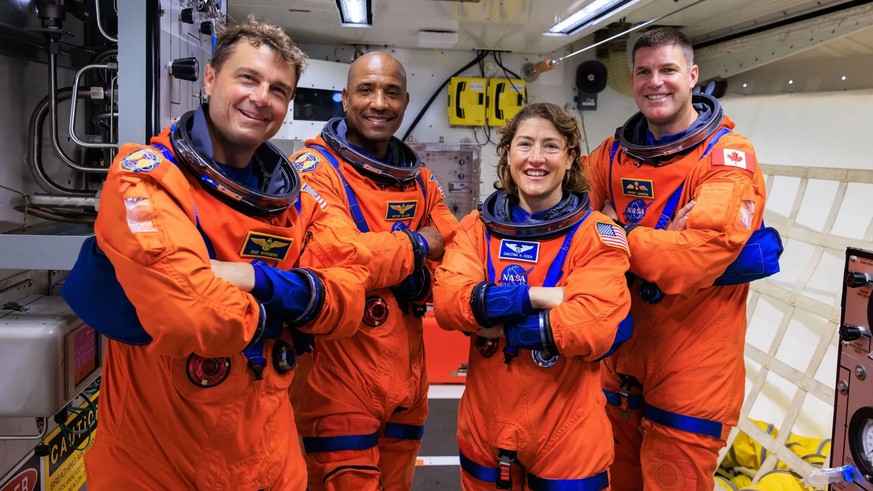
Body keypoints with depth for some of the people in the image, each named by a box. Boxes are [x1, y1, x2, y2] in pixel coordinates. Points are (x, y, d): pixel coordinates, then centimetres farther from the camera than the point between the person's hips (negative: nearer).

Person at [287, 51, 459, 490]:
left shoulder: (419, 180, 11)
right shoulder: (314, 169, -11)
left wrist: (417, 277, -16)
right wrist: (417, 244, -12)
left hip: (405, 383, 7)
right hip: (340, 387, -6)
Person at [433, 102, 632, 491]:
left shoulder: (597, 234, -9)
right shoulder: (476, 227, 1)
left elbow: (593, 327, -23)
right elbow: (446, 302, -14)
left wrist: (496, 325, -16)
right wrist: (539, 297, -22)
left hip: (567, 437, -3)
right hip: (484, 430, 3)